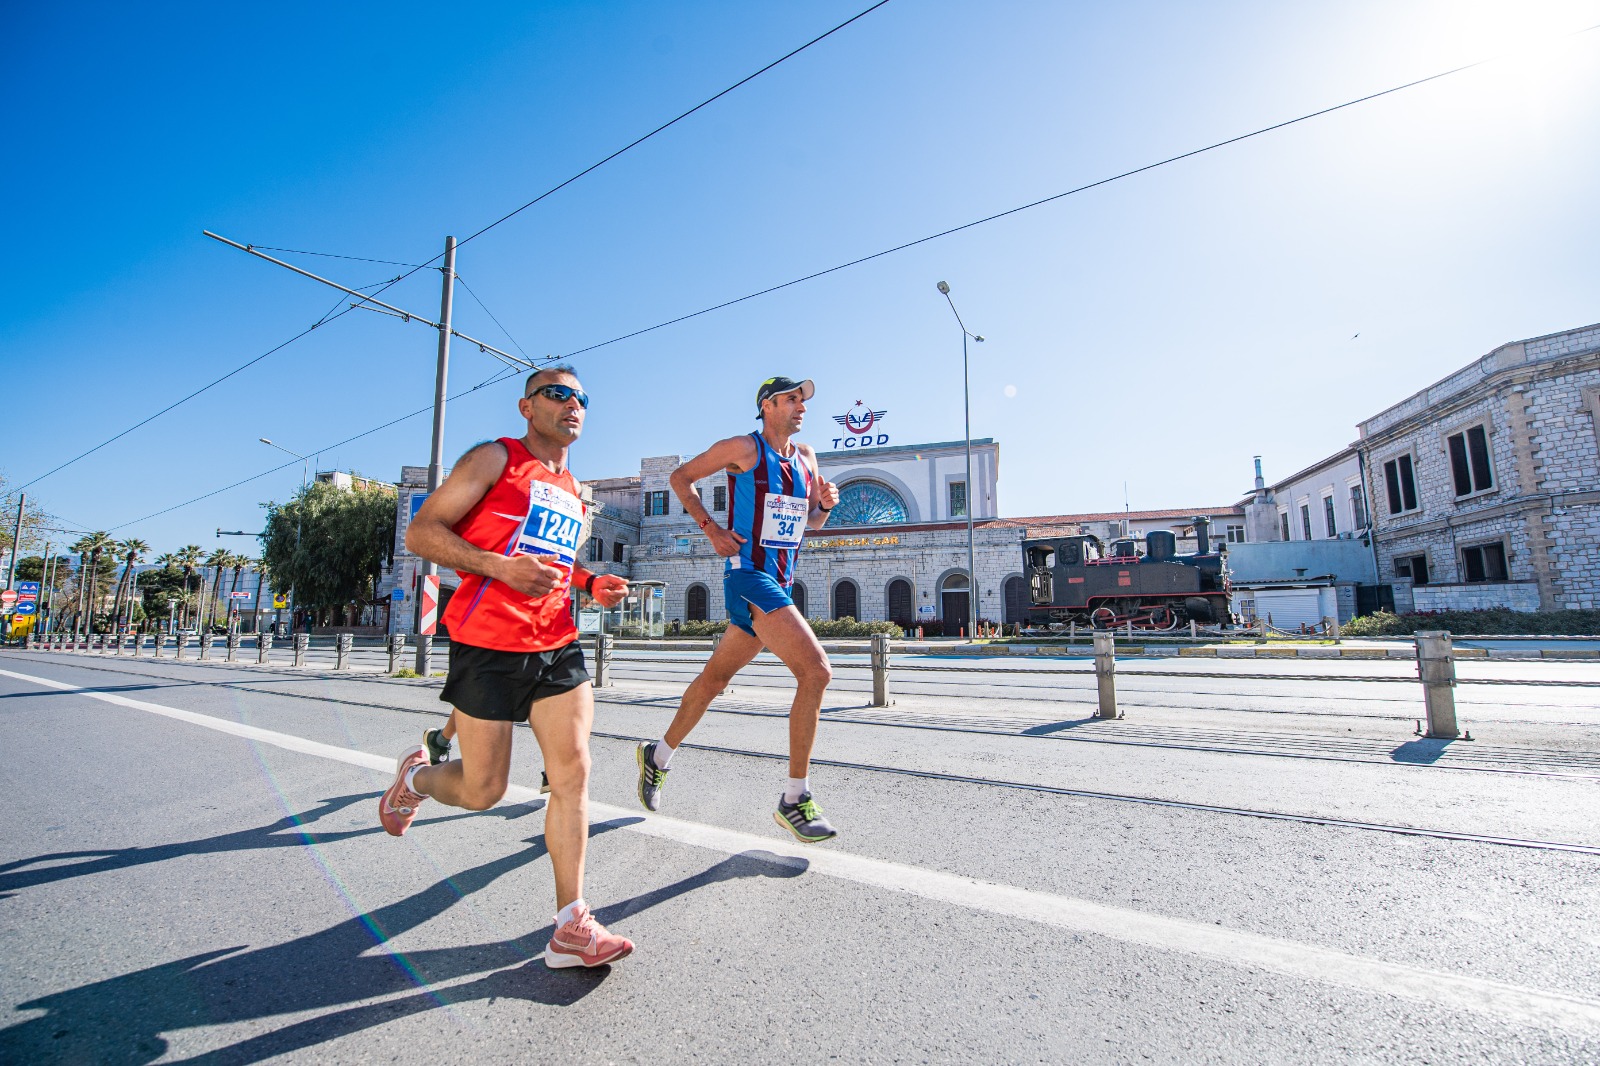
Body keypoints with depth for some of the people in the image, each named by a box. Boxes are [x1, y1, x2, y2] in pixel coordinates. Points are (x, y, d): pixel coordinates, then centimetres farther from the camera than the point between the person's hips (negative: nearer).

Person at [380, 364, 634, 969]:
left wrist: (589, 583, 10)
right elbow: (420, 533, -8)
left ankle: (571, 928, 5)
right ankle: (415, 776, 41)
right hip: (487, 644, -5)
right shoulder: (495, 459, -3)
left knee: (572, 772, -4)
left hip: (557, 644, 6)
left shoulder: (571, 489, 18)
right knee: (483, 791, 6)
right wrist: (501, 566, -23)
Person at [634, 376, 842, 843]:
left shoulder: (806, 456, 15)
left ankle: (657, 756, 37)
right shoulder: (744, 448, -5)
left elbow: (810, 521, 22)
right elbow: (681, 477, 4)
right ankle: (794, 800, -6)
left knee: (715, 677, 18)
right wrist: (712, 529, -7)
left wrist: (825, 504, -1)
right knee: (816, 671, -19)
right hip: (749, 577, -8)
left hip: (780, 583, 8)